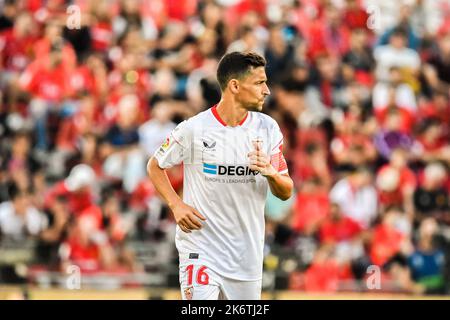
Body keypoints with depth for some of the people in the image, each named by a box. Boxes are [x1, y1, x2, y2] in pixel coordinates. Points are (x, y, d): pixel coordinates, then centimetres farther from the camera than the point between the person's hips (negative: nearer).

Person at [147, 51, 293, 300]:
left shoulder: (267, 128, 2)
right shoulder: (194, 129, -8)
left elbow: (286, 193, 5)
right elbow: (154, 166, 7)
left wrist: (271, 174, -18)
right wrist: (176, 205, -8)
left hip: (247, 255, 4)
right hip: (200, 250, -4)